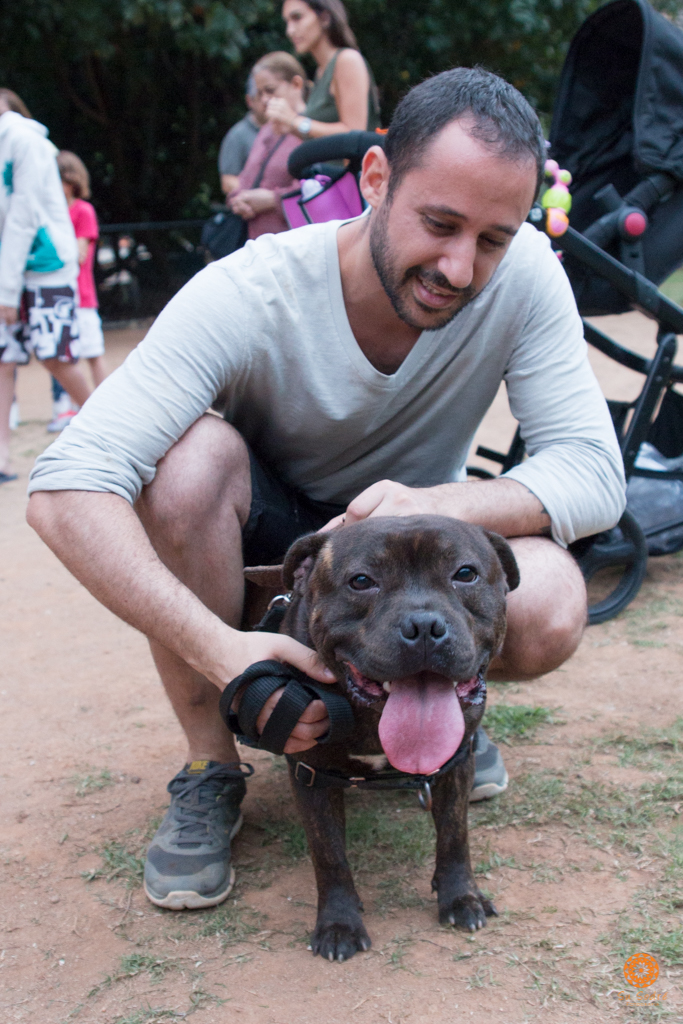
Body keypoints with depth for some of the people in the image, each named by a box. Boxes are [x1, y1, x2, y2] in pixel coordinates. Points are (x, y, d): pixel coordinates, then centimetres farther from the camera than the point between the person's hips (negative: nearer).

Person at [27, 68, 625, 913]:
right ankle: (208, 769, -15)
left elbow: (595, 475, -23)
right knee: (190, 455, -34)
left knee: (551, 611, -31)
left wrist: (439, 504, -42)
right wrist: (221, 649, -50)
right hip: (266, 528, 0)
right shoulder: (247, 297, -30)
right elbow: (64, 492, -37)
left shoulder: (523, 273, -22)